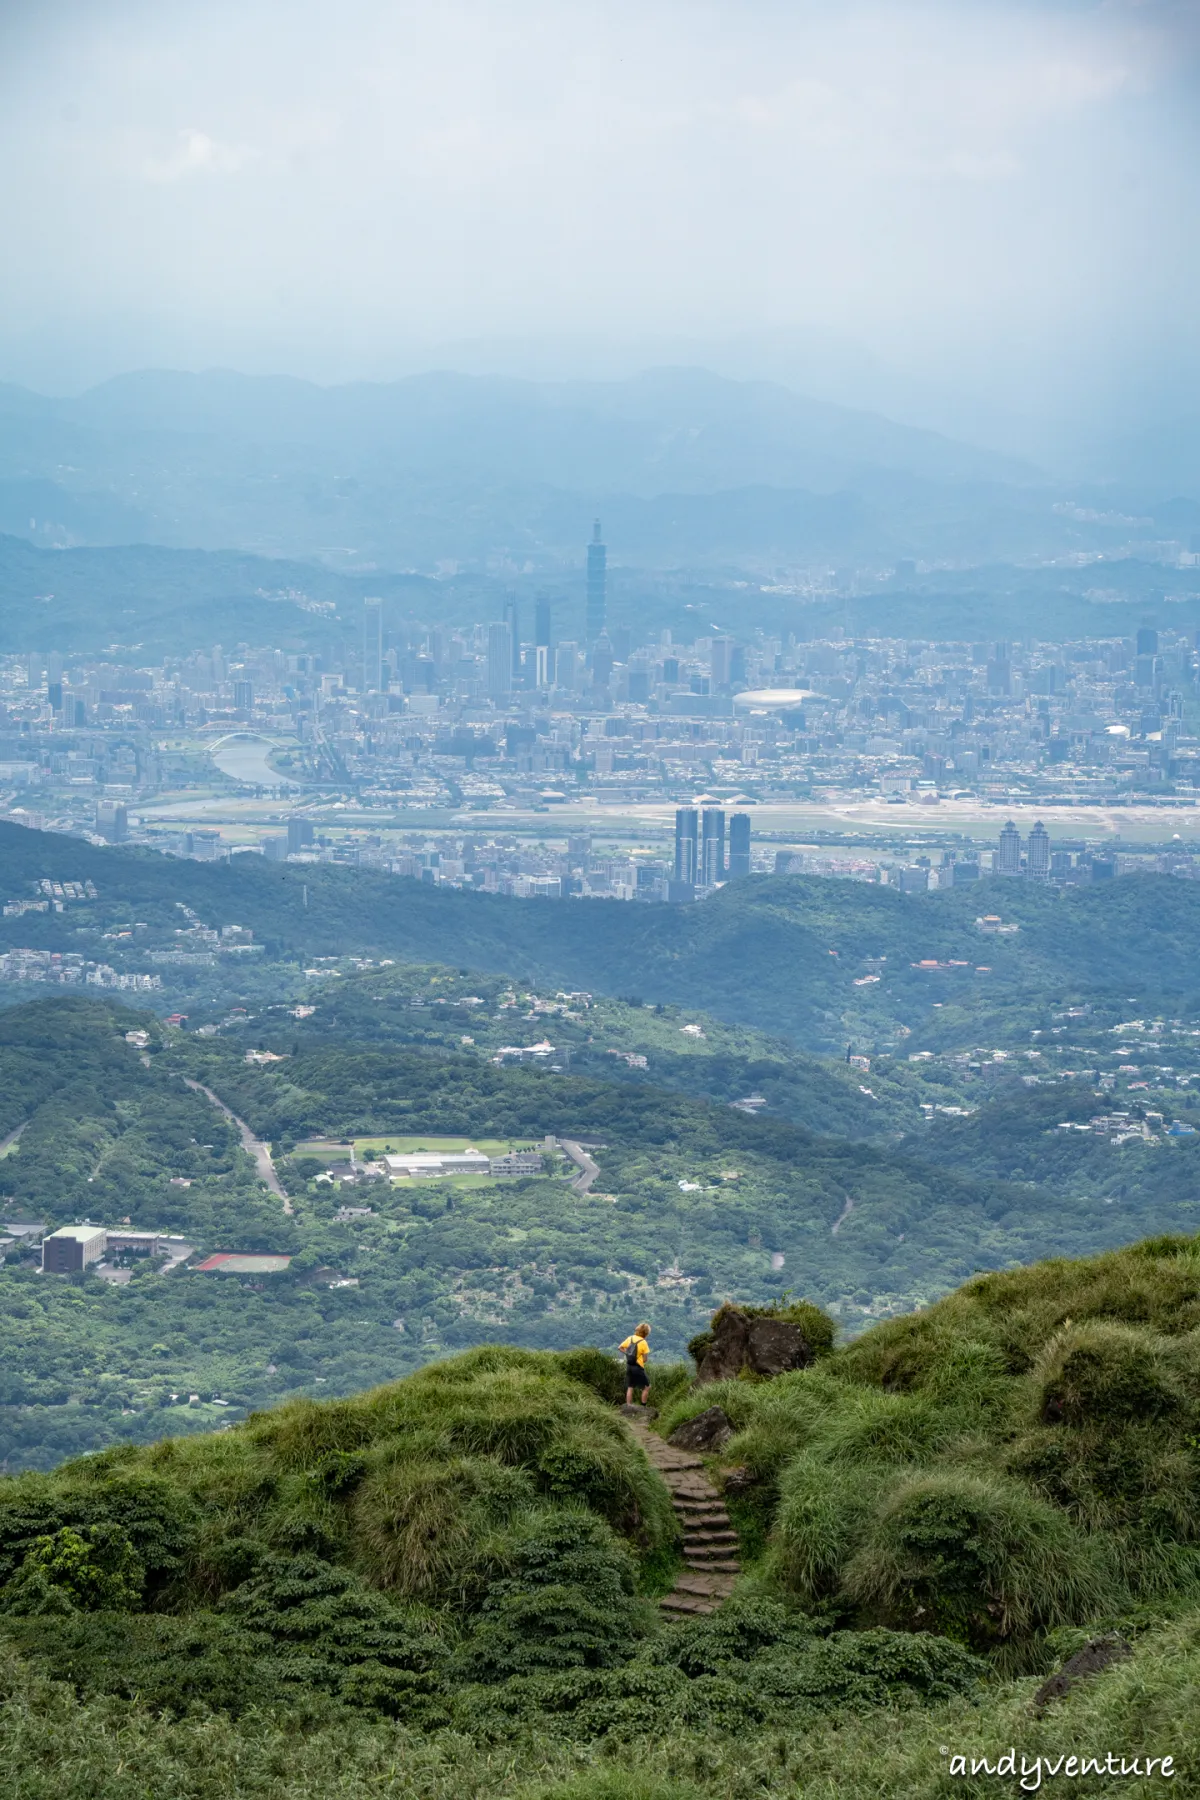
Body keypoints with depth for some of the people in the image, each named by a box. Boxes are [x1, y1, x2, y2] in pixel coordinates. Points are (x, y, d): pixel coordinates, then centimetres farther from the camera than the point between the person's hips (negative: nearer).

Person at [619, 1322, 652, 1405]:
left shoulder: (630, 1338, 2)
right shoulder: (643, 1342, -14)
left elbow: (621, 1347, 12)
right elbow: (645, 1359, -11)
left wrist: (628, 1354, 9)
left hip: (629, 1366, 6)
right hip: (638, 1367, -6)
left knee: (630, 1387, 14)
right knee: (646, 1387, 6)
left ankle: (628, 1405, 14)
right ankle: (643, 1406, 3)